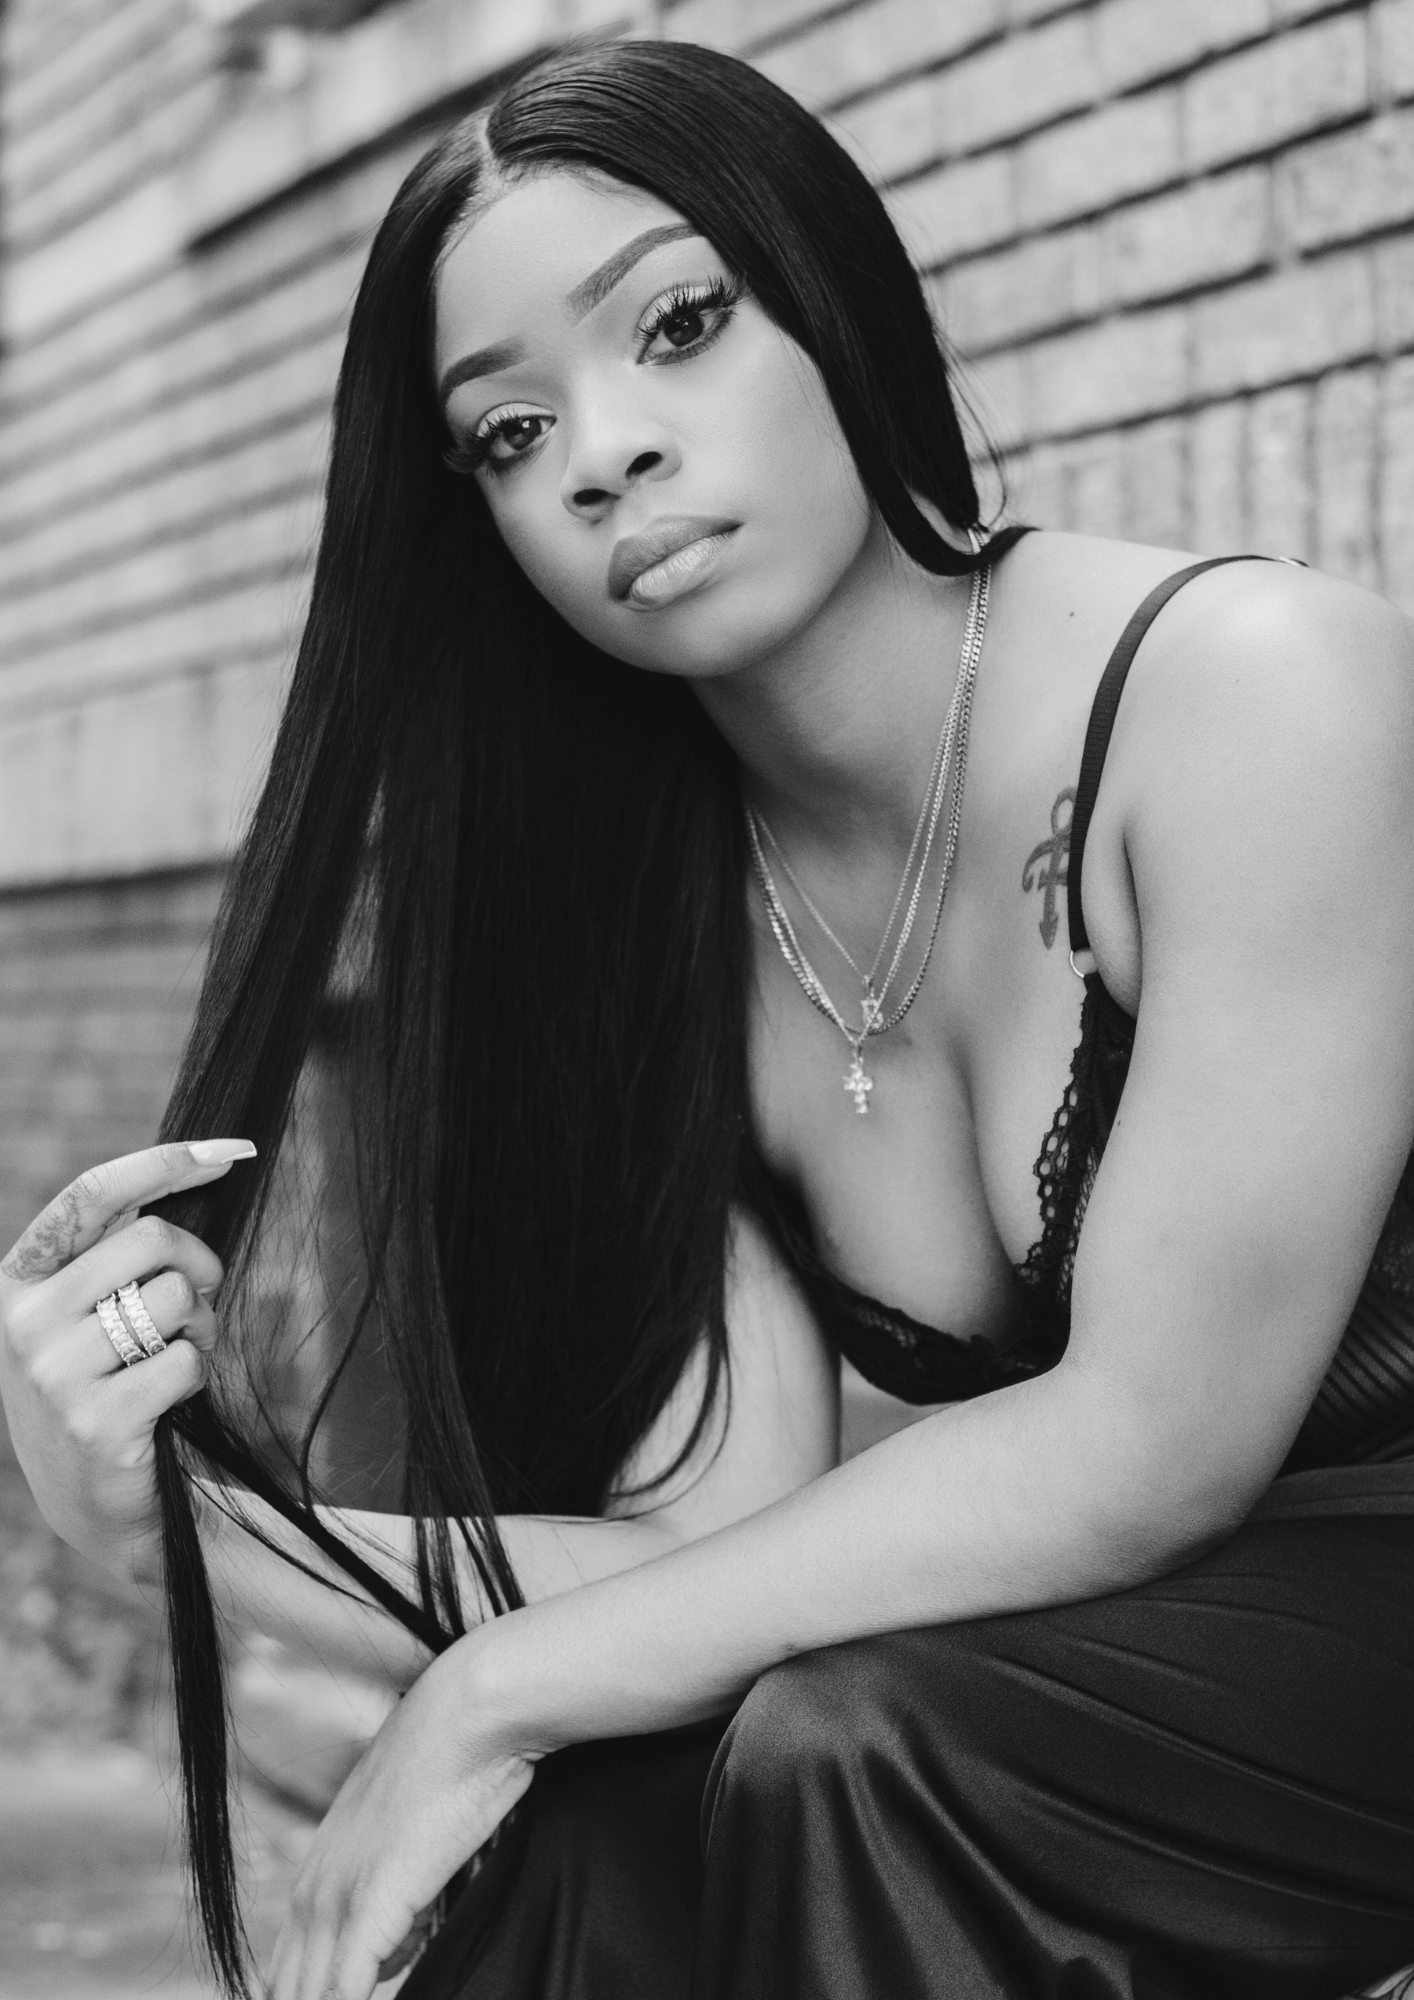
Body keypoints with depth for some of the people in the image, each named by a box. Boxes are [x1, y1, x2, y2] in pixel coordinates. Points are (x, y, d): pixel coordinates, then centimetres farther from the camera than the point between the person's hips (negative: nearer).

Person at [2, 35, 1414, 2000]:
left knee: (831, 1759, -27)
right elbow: (735, 1532, -9)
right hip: (1099, 1650, 5)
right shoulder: (650, 922, -1)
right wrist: (197, 1522, -24)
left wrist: (503, 1694, -20)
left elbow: (1151, 1444, -22)